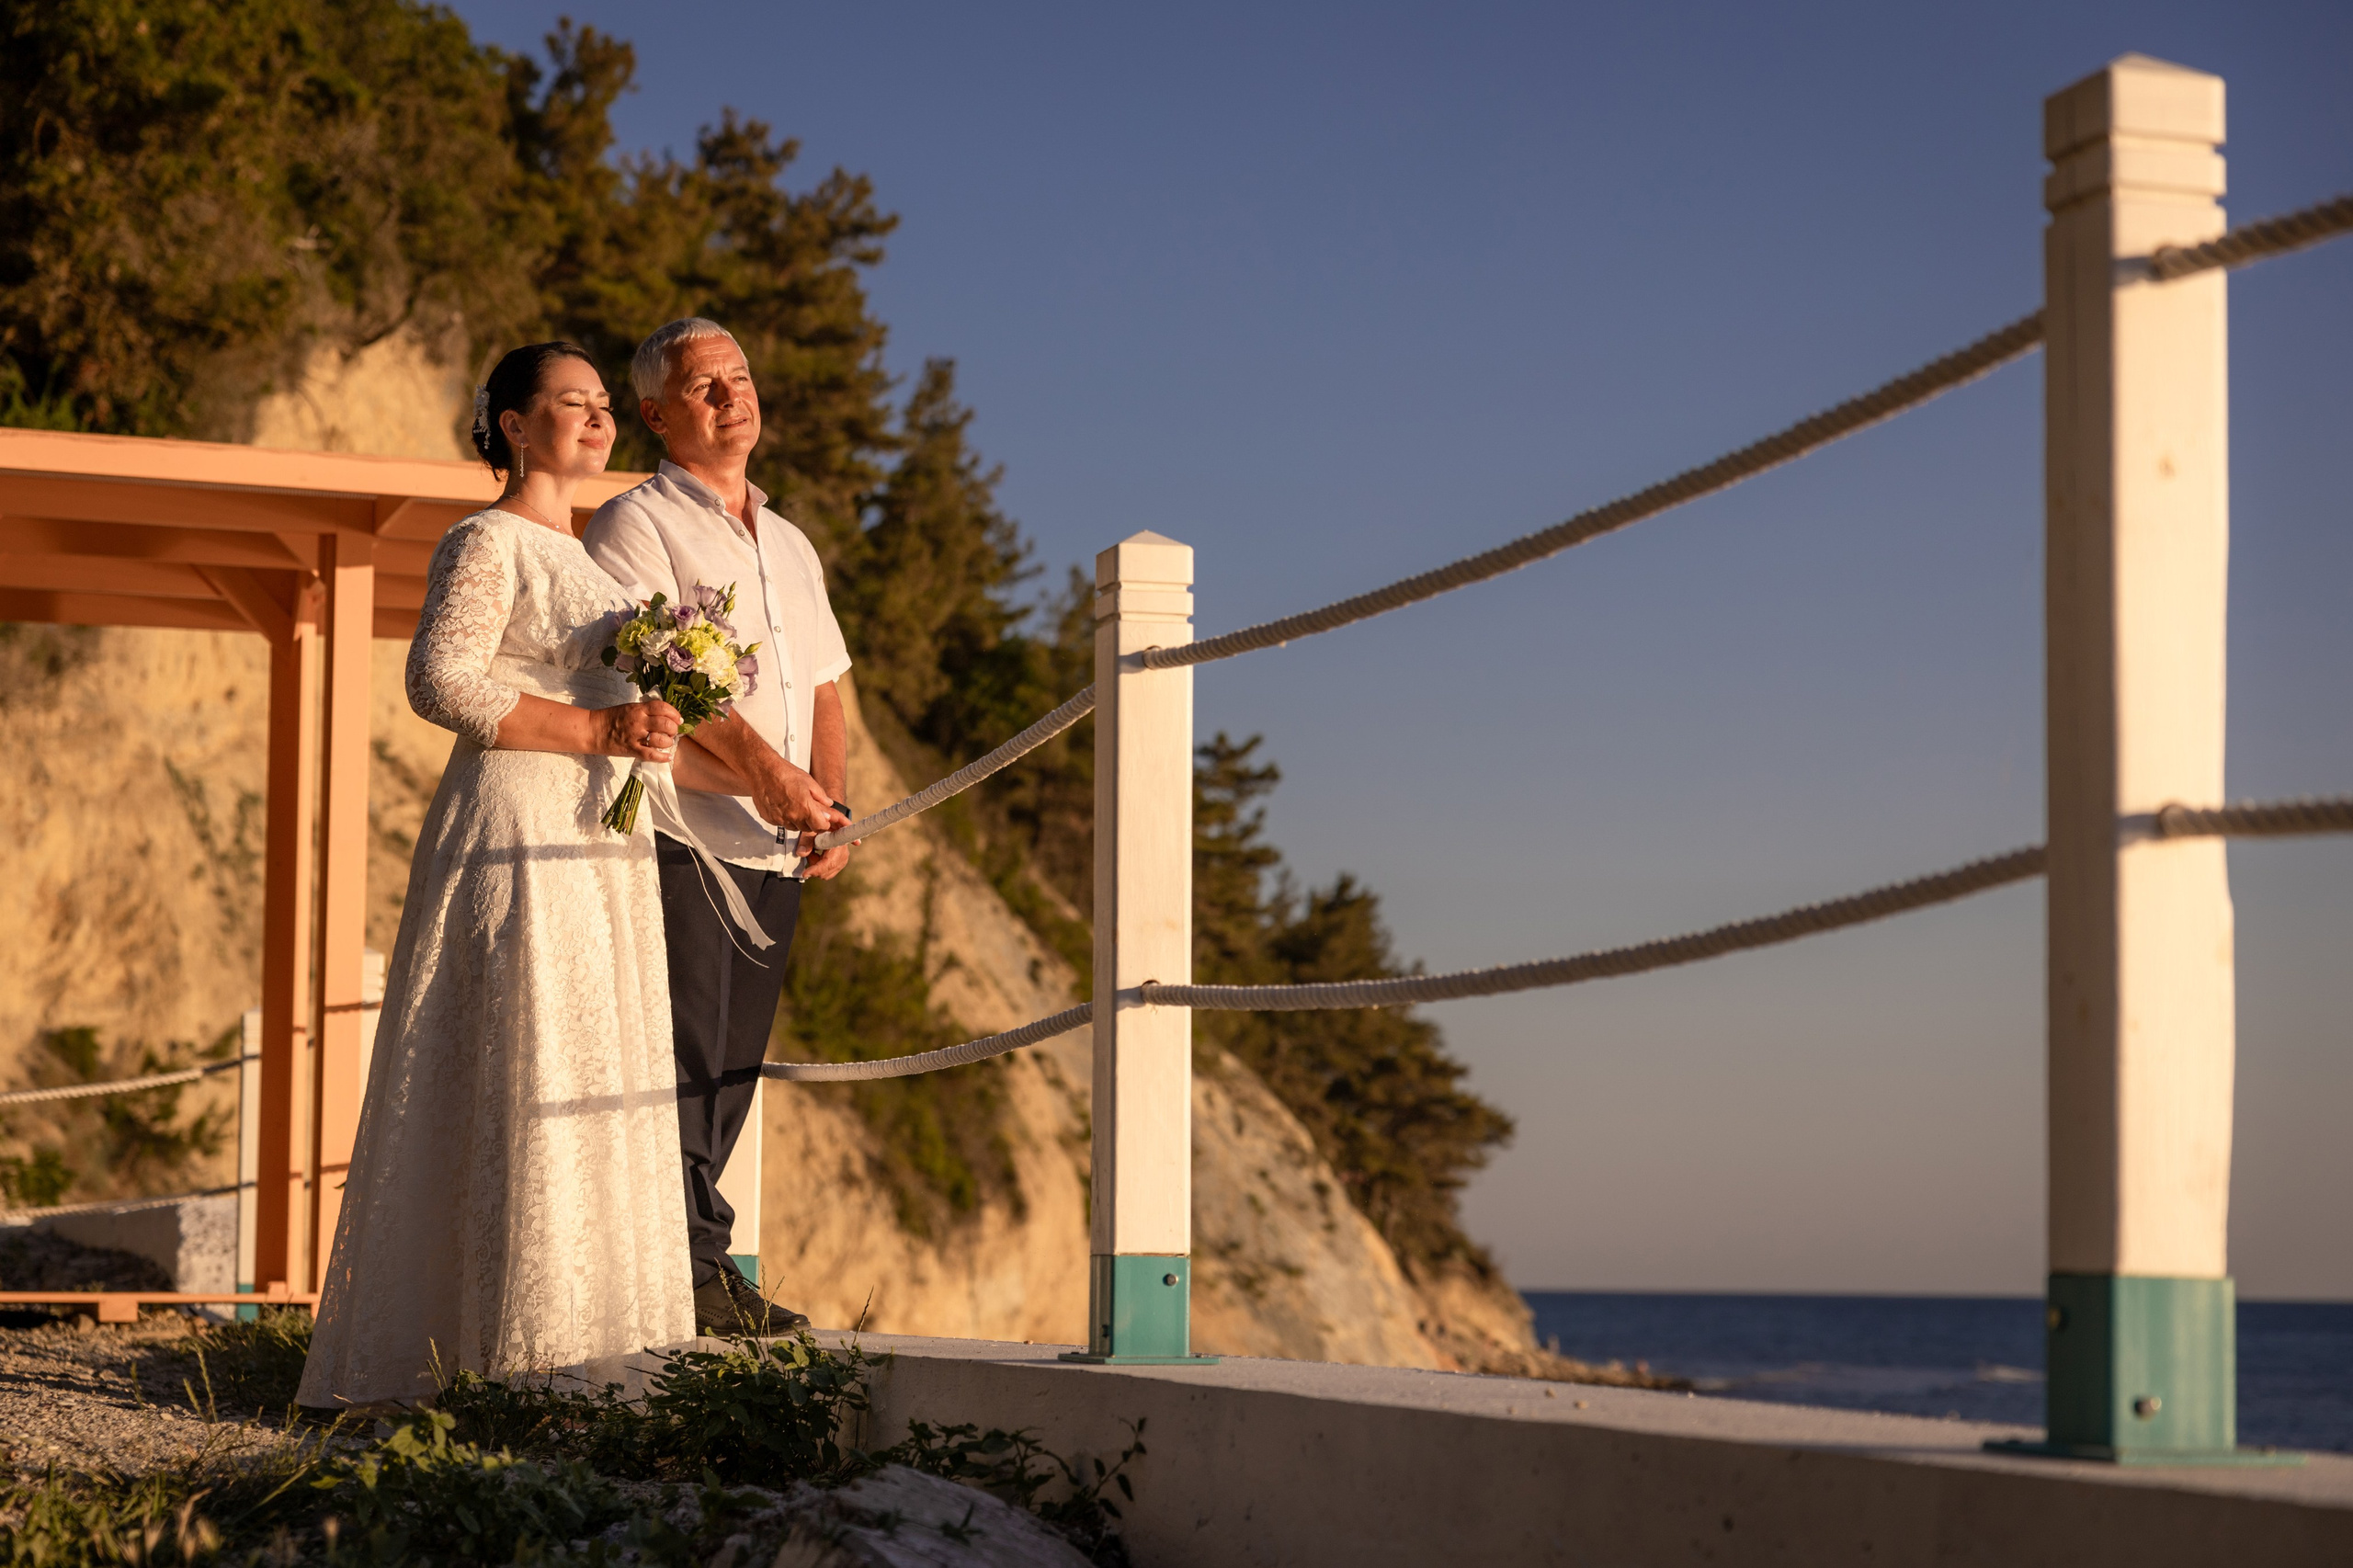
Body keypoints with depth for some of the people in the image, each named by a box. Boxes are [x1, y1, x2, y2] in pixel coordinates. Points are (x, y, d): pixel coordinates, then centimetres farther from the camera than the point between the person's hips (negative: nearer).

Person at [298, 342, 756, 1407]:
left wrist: (754, 786, 21)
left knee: (586, 1108, 9)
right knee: (518, 1102, -10)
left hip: (596, 859, 10)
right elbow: (438, 681, -18)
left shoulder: (577, 560, 22)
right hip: (517, 846, -9)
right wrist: (596, 730, -20)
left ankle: (568, 1359, 13)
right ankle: (507, 1361, -8)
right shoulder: (488, 544, -6)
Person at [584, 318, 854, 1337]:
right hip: (680, 834, -7)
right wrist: (759, 766, -23)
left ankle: (702, 1269, 11)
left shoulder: (789, 544, 23)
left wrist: (830, 805, 4)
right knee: (683, 1057, -10)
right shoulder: (635, 526, -1)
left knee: (731, 1067, 7)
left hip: (773, 850, 7)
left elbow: (822, 689, 21)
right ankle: (691, 1269, -9)